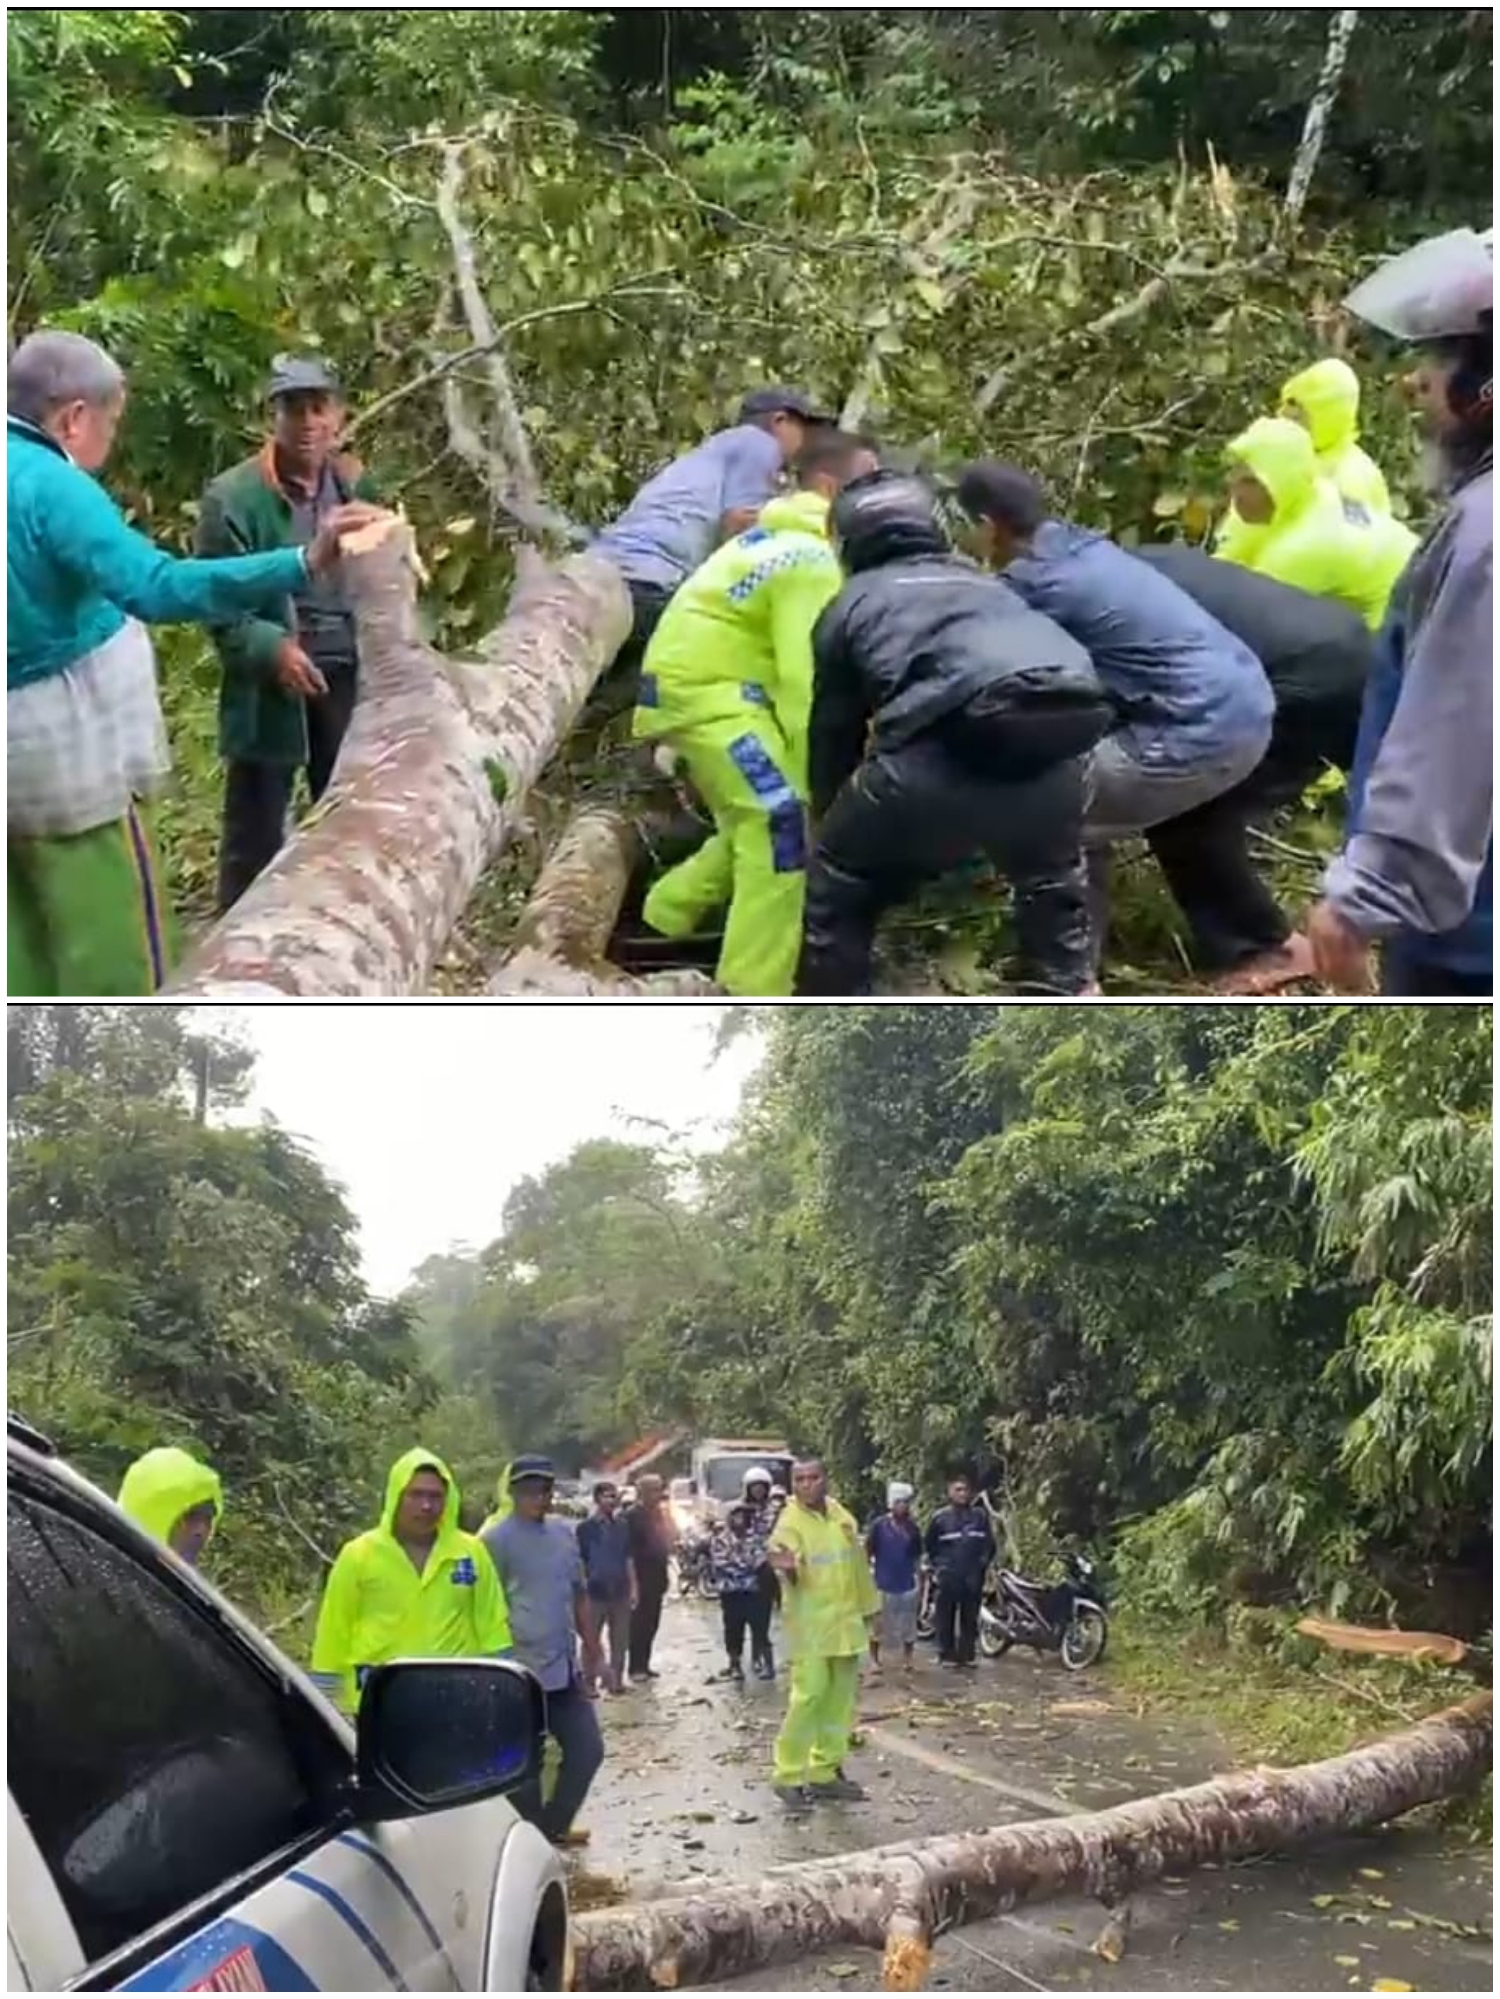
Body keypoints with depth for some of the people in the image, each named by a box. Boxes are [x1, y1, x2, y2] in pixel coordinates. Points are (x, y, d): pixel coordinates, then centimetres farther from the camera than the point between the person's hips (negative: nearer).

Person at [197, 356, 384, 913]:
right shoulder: (233, 497, -12)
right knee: (255, 833, 5)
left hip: (348, 677, 5)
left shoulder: (356, 484, 5)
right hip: (272, 685, -5)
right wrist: (272, 649, -28)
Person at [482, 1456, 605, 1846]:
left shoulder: (564, 1532, 10)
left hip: (565, 1670, 7)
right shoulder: (496, 1539, -10)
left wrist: (592, 1652, 14)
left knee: (587, 1749, 12)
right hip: (521, 1673, -7)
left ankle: (553, 1825, 28)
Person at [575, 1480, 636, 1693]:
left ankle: (616, 1679, 18)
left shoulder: (622, 1525, 8)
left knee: (620, 1639, 8)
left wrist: (633, 1588, 6)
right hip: (595, 1592, -4)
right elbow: (579, 1562, -4)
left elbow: (628, 1559, 11)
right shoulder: (585, 1528, -3)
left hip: (620, 1592, 4)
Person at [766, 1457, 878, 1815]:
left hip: (845, 1624, 7)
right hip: (810, 1627, -7)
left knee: (839, 1701, 11)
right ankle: (789, 1778, -4)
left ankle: (825, 1773, 22)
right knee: (807, 1699, -12)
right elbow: (792, 1574, -26)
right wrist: (788, 1568, -50)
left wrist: (867, 1608, 21)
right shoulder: (790, 1522, -13)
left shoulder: (841, 1515, 6)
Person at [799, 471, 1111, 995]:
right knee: (1052, 887, 34)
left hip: (944, 755, -3)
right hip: (1055, 748, 4)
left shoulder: (853, 603, 26)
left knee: (840, 889, 23)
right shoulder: (988, 587, 37)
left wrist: (827, 812, 50)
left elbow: (832, 732, 32)